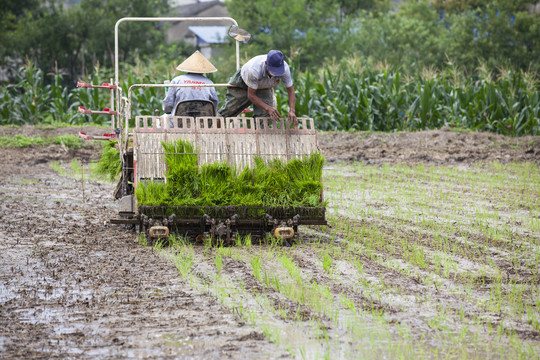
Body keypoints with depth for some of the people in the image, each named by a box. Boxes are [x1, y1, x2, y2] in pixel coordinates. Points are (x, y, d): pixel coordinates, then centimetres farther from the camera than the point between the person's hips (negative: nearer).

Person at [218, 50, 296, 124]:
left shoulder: (284, 68, -35)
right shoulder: (254, 69, -46)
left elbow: (290, 91, -22)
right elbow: (251, 95, -34)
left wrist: (292, 111, -38)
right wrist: (268, 108, -46)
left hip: (264, 87, 3)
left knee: (264, 115, -16)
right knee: (229, 109, 2)